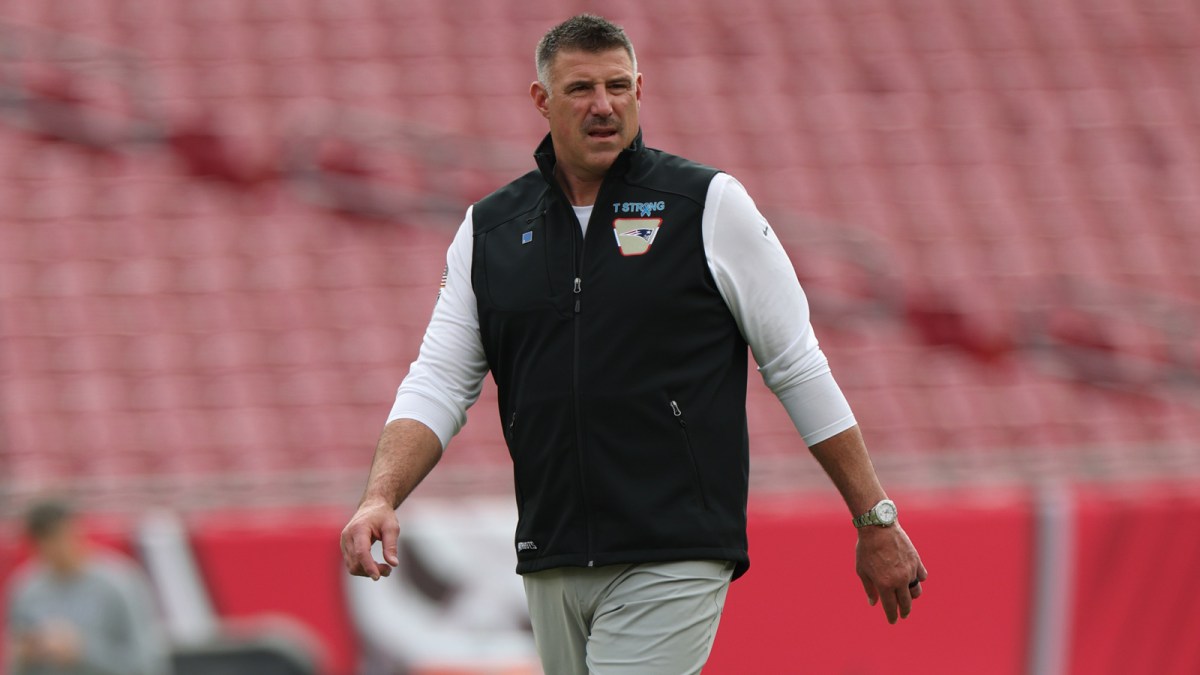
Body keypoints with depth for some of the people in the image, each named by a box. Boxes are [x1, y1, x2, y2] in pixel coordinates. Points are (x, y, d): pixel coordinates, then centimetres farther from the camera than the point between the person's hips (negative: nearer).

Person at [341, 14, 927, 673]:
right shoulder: (490, 230, 10)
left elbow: (799, 370, 3)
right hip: (551, 563, 5)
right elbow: (438, 384, 8)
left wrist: (876, 520, 3)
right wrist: (381, 498, -10)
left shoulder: (710, 206, 0)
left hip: (673, 561, -5)